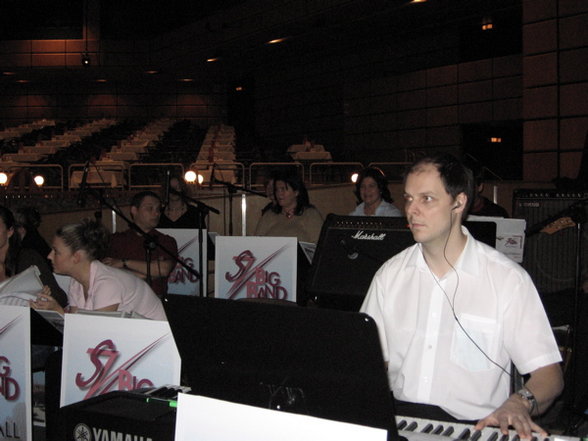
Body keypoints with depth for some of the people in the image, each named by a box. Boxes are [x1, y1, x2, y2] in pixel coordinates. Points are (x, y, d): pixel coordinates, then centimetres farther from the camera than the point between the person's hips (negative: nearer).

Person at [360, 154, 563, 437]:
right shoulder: (390, 274, 10)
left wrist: (519, 403, -23)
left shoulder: (507, 278, -3)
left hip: (472, 426, -2)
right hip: (397, 417, 2)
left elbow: (548, 374, -3)